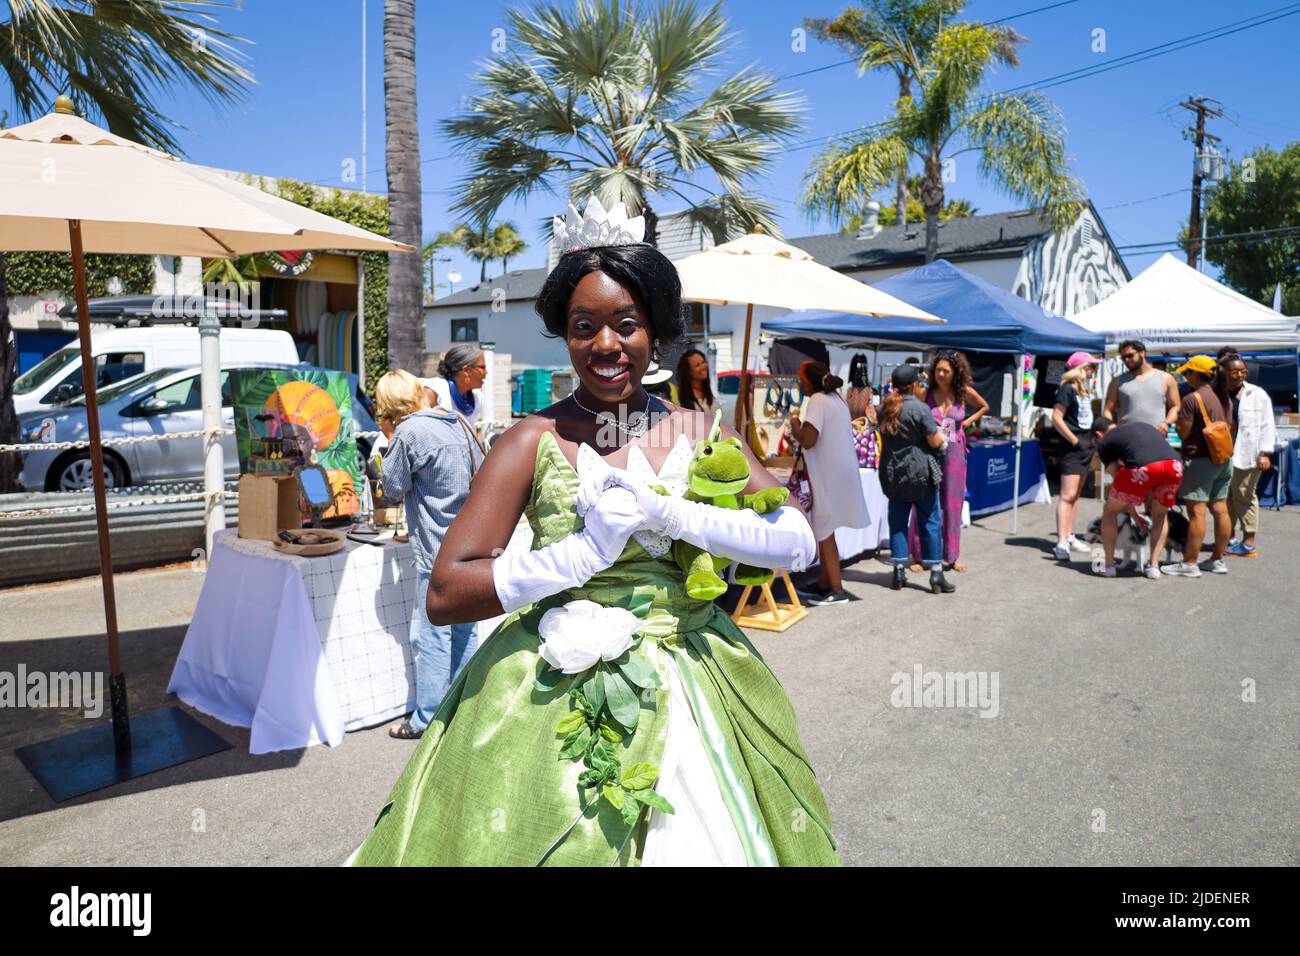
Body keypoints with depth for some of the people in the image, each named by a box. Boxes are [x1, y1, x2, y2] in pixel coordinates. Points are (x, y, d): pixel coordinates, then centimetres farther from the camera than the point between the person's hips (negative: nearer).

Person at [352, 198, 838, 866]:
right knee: (560, 842, 6)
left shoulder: (698, 433, 2)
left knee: (702, 844, 12)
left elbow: (799, 542, -7)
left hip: (691, 688, 3)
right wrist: (585, 552, -20)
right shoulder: (534, 442, -7)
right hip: (556, 700, -3)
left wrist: (668, 515, -18)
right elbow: (445, 596, -13)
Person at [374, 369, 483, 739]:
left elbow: (393, 488, -5)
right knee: (464, 631, 16)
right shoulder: (458, 423, 7)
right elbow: (481, 474, 16)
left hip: (439, 551, -8)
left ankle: (426, 719, 11)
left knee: (431, 636, 2)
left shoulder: (409, 432, -14)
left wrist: (391, 441, 3)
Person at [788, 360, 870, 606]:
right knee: (824, 530, 16)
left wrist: (794, 422, -5)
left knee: (824, 532, -1)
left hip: (829, 474, -9)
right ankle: (824, 584, 24)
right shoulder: (836, 397, 13)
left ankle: (837, 591, 4)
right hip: (839, 470, 10)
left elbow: (807, 440, -23)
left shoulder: (817, 401, -16)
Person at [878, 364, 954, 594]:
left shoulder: (885, 408, 3)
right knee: (930, 522, 4)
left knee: (897, 521, 11)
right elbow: (935, 442, -12)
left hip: (892, 474, 5)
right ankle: (936, 574, 7)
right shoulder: (920, 408, -14)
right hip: (920, 473, -5)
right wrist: (941, 437, 10)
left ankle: (899, 573, 12)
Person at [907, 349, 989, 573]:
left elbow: (984, 407, 19)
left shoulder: (964, 392, 1)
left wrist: (967, 422, 9)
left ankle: (950, 556, 18)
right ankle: (919, 555, 6)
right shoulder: (926, 393, -5)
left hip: (955, 453, 2)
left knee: (952, 504, 8)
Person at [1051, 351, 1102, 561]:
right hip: (1073, 447, -9)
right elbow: (1056, 418, -19)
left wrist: (1091, 439, 13)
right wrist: (1075, 441, -16)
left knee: (1075, 495, 13)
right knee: (1067, 495, -13)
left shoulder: (1085, 388, 15)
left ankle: (1069, 536, 20)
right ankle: (1061, 543, -16)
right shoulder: (1068, 389, -12)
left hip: (1086, 445, 9)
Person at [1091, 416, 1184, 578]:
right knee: (1160, 515, 30)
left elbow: (1117, 478, 21)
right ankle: (1154, 566, 24)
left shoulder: (1104, 442, 23)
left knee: (1110, 511, 20)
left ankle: (1108, 565, 24)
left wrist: (1133, 514, 30)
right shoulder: (1144, 425, 37)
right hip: (1174, 465, 5)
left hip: (1142, 468, -4)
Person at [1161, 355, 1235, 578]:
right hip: (1224, 460, 9)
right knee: (1220, 510, 11)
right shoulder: (1226, 398, 12)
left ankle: (1189, 564, -5)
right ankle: (1218, 560, 19)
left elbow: (1183, 433, -12)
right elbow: (1228, 428, 18)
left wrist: (1179, 416, 5)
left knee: (1196, 511, -7)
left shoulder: (1192, 399, -14)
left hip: (1199, 460, -9)